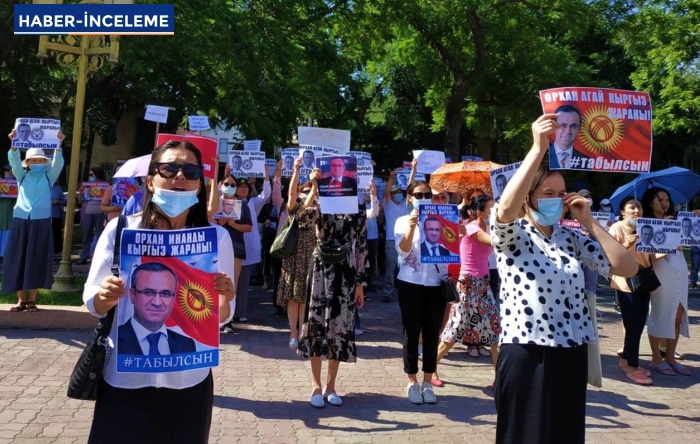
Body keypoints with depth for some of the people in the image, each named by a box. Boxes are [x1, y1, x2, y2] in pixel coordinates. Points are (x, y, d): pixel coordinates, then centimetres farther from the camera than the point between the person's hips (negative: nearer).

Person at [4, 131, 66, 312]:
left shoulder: (48, 176, 8)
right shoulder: (22, 175, 11)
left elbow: (58, 163, -6)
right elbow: (14, 161, -4)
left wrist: (59, 145, -22)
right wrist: (14, 144, -21)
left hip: (41, 221, -1)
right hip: (21, 220, 2)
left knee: (37, 260, -1)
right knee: (18, 259, 1)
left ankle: (32, 299, 6)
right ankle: (21, 299, 7)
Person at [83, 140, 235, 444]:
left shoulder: (217, 237, -6)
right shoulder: (120, 229, -6)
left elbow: (221, 317, -2)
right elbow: (92, 301, 0)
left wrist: (224, 300, -23)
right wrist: (105, 297, -22)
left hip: (188, 382, 0)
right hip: (124, 379, 0)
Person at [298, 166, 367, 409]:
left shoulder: (357, 212, 2)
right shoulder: (319, 207, -2)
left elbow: (361, 249, 4)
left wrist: (360, 283, 2)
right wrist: (313, 186, -31)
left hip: (345, 273, 2)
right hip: (321, 270, -1)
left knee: (340, 326, 6)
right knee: (316, 324, 2)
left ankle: (330, 385, 20)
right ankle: (316, 385, 15)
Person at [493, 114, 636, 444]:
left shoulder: (572, 239, 8)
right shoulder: (511, 235, -6)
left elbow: (628, 268, 2)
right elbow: (506, 207, -30)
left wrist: (589, 222, -3)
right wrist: (539, 148, -30)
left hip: (572, 353, 5)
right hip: (526, 353, -5)